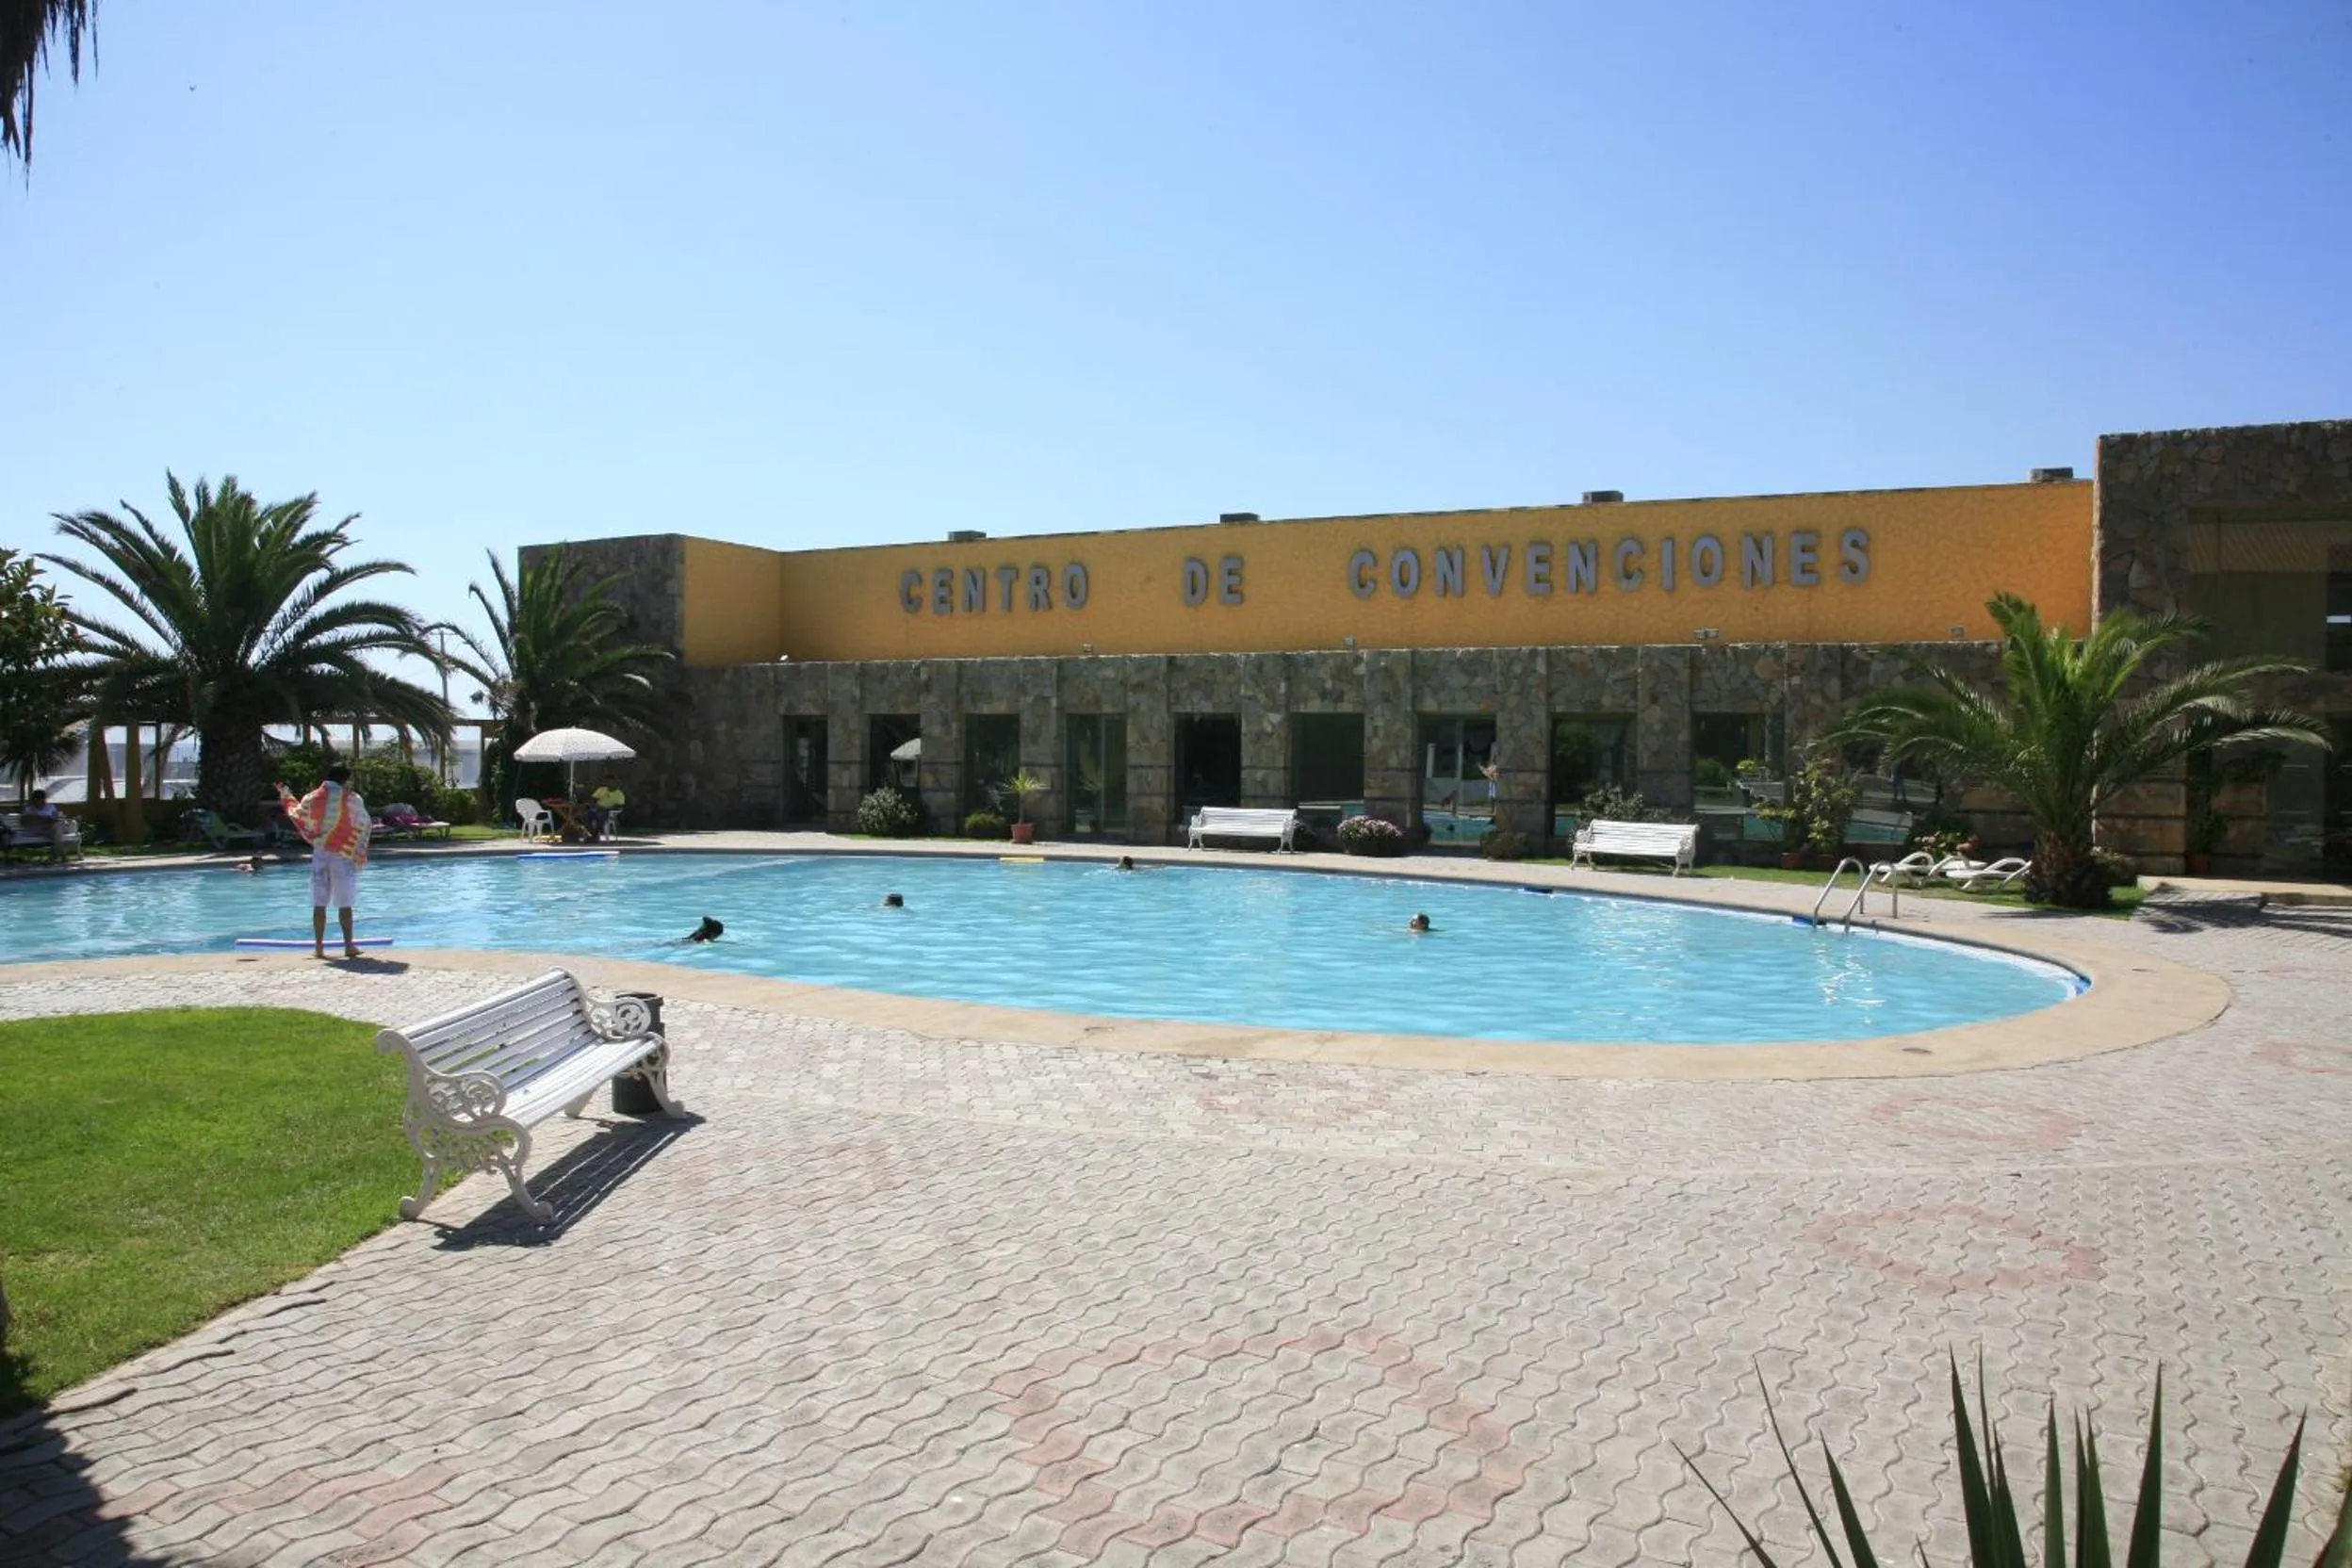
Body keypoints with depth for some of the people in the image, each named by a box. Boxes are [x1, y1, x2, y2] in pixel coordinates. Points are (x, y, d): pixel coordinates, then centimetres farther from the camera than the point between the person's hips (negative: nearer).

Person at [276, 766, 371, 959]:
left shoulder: (313, 798, 1)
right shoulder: (352, 799, -7)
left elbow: (297, 815, 18)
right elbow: (363, 825, 0)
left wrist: (286, 797, 35)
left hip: (320, 854, 3)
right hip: (343, 855, -2)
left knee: (319, 903, 6)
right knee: (345, 904, 1)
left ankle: (318, 947, 7)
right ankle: (349, 945, 2)